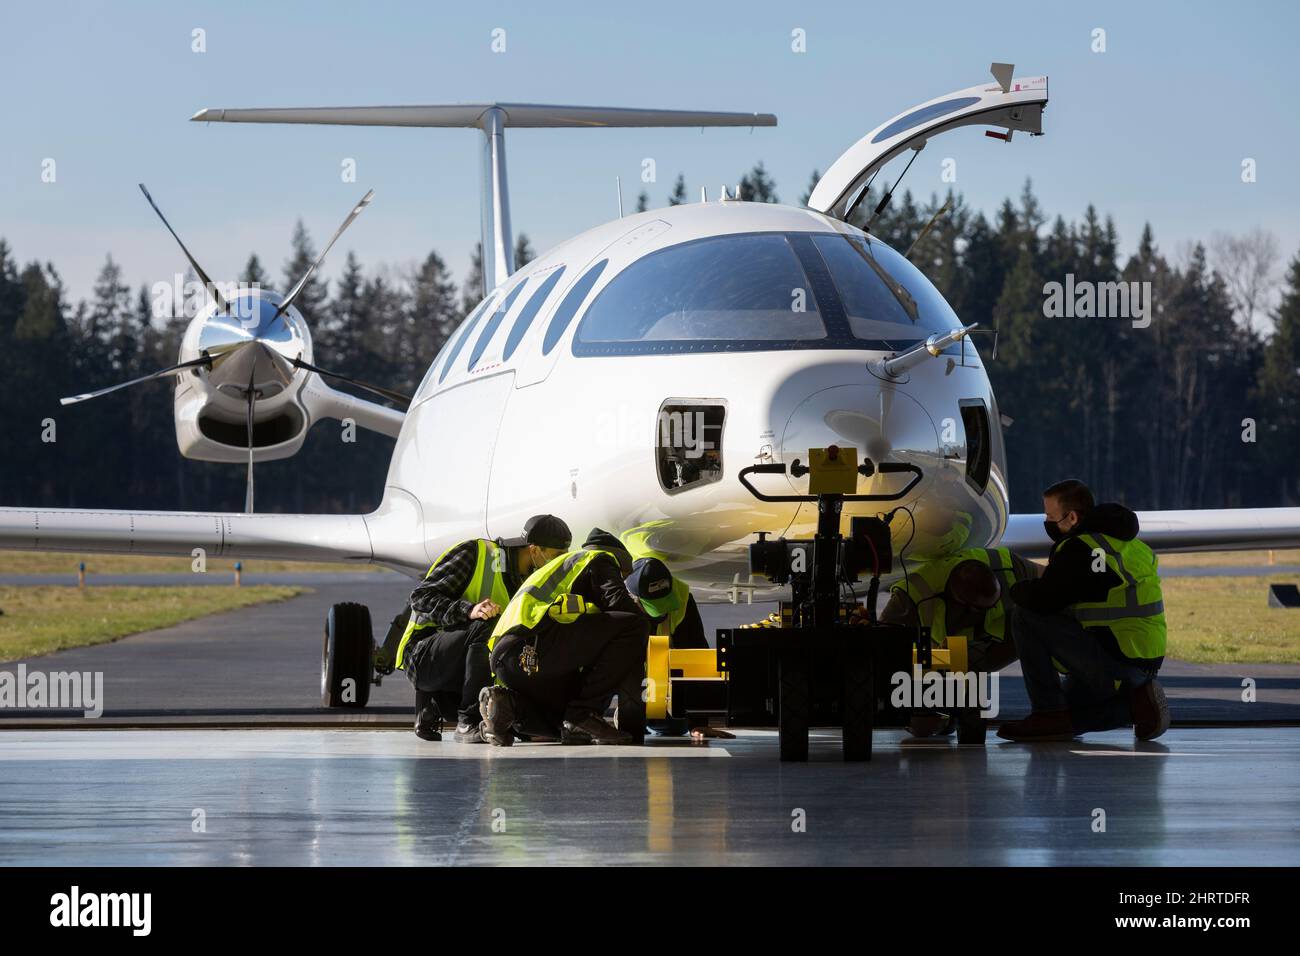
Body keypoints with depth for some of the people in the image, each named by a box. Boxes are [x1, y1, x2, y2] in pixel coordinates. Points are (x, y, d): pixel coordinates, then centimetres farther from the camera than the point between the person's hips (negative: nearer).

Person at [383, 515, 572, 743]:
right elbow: (421, 598, -18)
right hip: (422, 656, -7)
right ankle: (469, 722, -25)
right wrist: (469, 611, -33)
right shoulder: (477, 553, -11)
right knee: (487, 627, -34)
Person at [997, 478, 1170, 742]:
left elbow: (1042, 600, -20)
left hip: (1113, 664, -10)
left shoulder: (1079, 549, -15)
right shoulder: (1127, 543, 15)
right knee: (1073, 707, 30)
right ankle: (1136, 702, 9)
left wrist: (1015, 590, 2)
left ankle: (1049, 715, -6)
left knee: (1025, 616, -7)